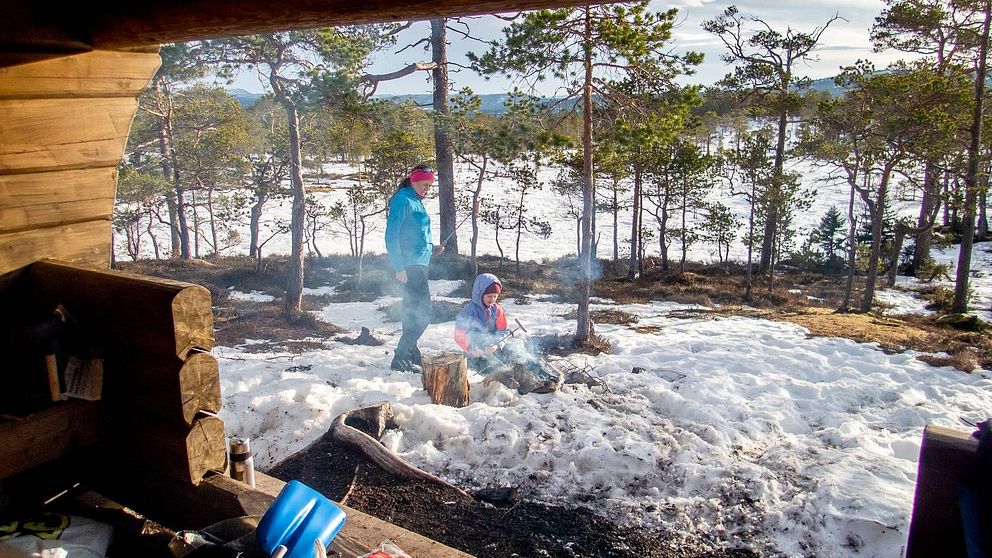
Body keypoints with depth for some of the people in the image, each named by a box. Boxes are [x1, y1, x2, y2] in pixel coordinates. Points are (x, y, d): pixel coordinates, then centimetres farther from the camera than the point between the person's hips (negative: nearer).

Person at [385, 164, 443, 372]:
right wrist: (399, 267, -22)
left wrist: (432, 248, 12)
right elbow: (392, 236, -17)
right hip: (410, 266, -10)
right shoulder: (402, 200, -11)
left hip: (419, 264, 10)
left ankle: (411, 353, 28)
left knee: (414, 312, 17)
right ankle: (400, 358, -9)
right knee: (422, 313, -13)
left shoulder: (417, 202, 18)